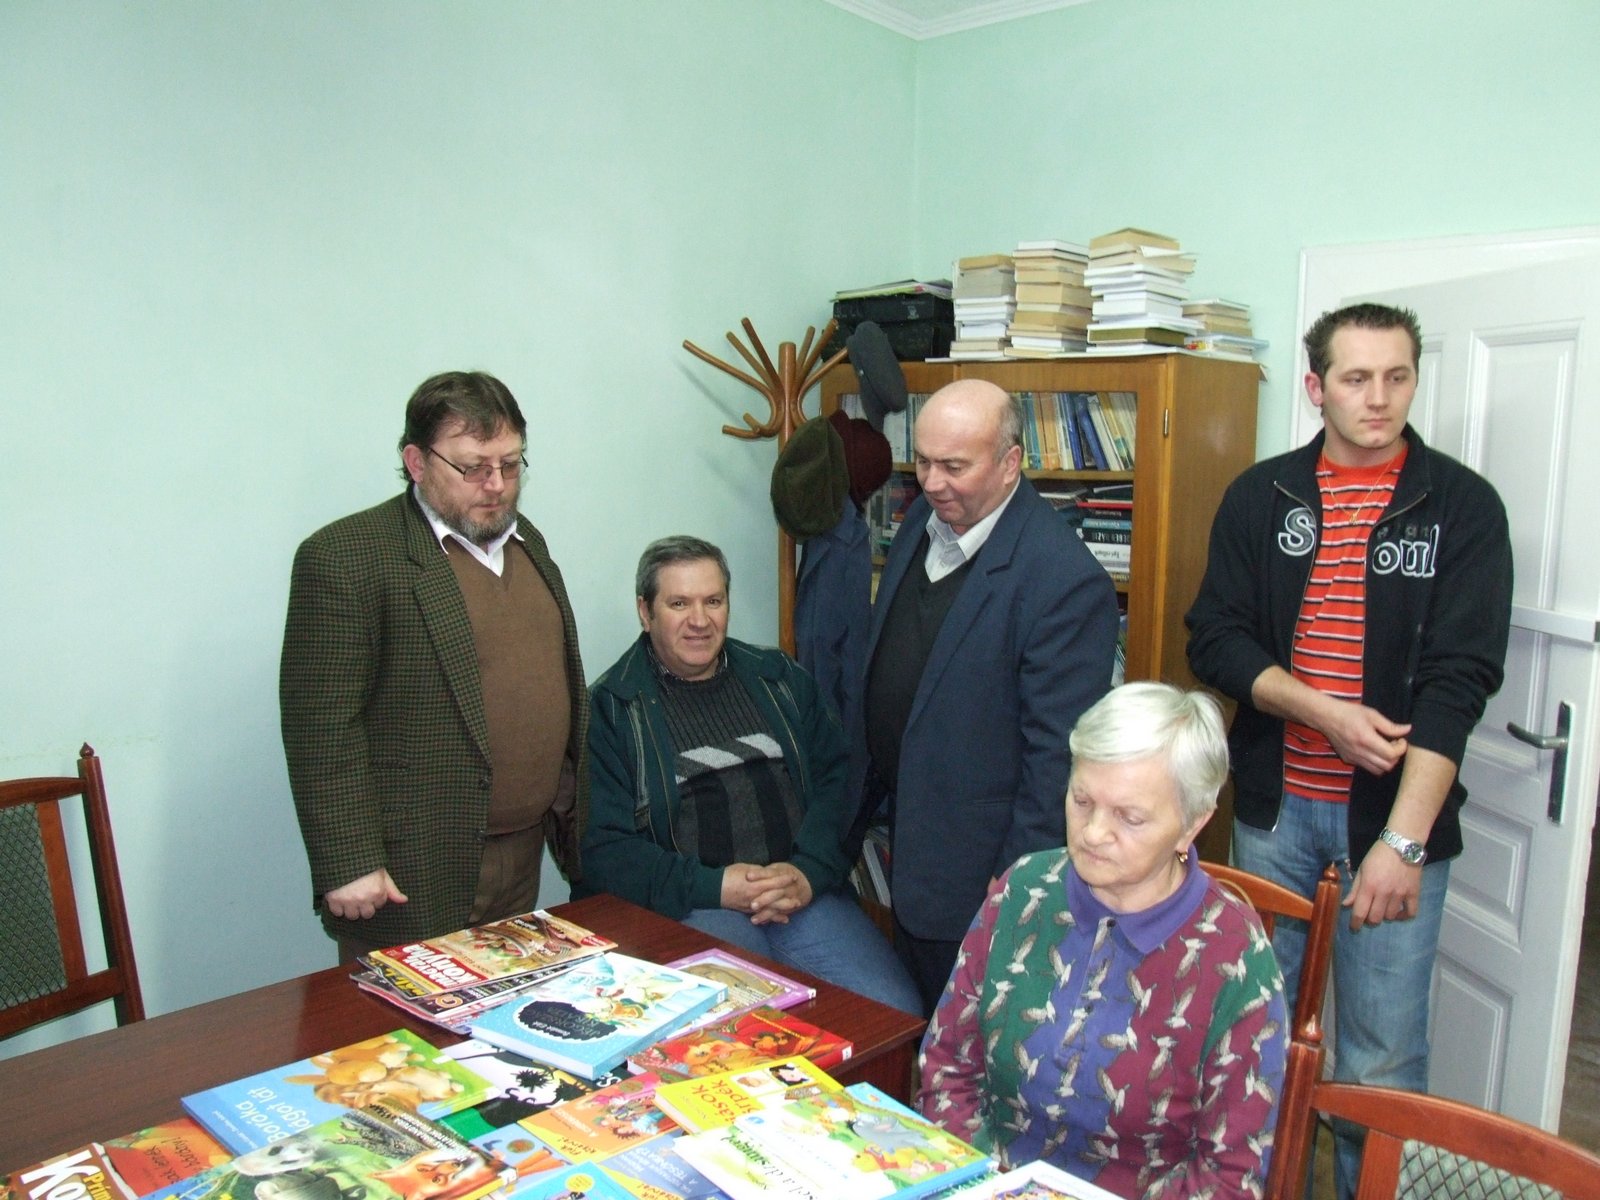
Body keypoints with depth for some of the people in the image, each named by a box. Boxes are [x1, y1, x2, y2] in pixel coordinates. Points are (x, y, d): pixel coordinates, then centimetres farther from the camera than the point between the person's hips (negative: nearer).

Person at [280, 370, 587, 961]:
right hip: (411, 877, -6)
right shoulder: (345, 557, -12)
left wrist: (572, 807, 17)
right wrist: (349, 864, -17)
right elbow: (320, 728, -15)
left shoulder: (525, 540, 11)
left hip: (525, 857, 7)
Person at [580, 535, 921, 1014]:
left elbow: (839, 777, 8)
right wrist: (712, 885, -13)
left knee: (897, 1016, -17)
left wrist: (809, 871, -9)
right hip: (689, 909, -3)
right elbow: (601, 847, -3)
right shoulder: (608, 706, 4)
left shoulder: (779, 677, 17)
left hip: (806, 891, 4)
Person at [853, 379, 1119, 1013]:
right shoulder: (923, 520, 1)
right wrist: (866, 794, 17)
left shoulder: (1065, 580, -26)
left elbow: (1056, 755, -23)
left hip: (975, 868, -7)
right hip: (906, 840, 8)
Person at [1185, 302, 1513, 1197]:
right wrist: (1324, 711, -16)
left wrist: (1403, 841, -19)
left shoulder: (1462, 505, -4)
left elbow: (1458, 681, -12)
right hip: (1276, 806, 3)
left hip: (1399, 818, -2)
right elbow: (1216, 638, 0)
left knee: (1384, 1059, 5)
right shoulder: (1261, 496, 3)